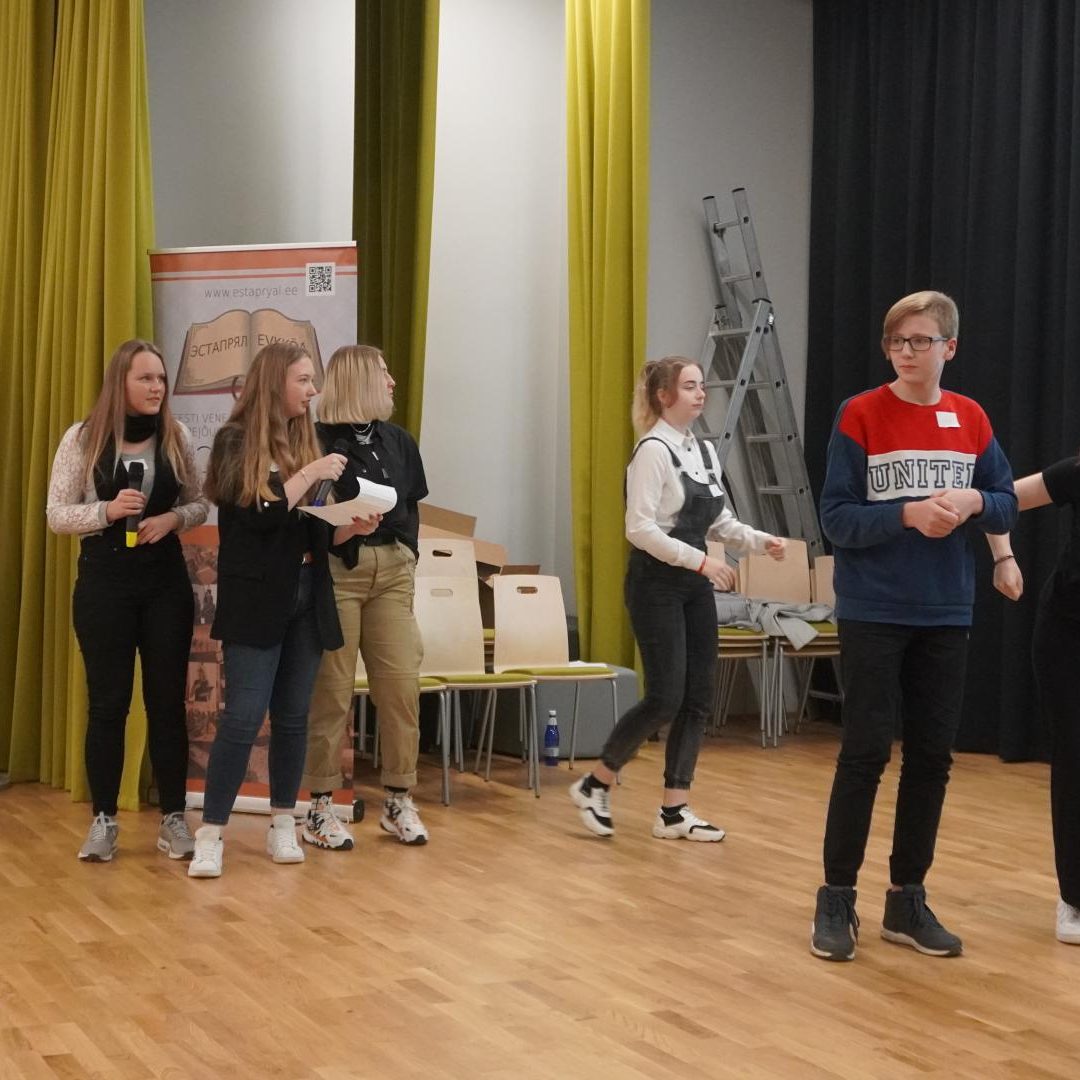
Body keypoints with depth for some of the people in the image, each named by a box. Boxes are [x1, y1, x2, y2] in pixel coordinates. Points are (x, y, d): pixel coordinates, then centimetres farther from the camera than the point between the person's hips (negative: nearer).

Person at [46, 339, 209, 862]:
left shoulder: (177, 437, 2)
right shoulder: (82, 438, -4)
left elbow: (199, 505, 8)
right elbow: (56, 514, -4)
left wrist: (172, 519, -13)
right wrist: (108, 510, -20)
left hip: (166, 582, 2)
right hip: (104, 583, -2)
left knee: (168, 700, 5)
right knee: (107, 702, 3)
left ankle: (173, 817, 14)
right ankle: (104, 820, 14)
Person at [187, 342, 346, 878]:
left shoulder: (305, 440, 10)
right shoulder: (237, 442, -6)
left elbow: (312, 527, 12)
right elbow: (259, 517, -15)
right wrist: (310, 475, -15)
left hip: (307, 598, 5)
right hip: (257, 600, -5)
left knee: (292, 716, 9)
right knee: (243, 718, -7)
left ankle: (283, 825, 20)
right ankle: (210, 834, 0)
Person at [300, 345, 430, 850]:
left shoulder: (398, 441, 13)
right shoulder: (318, 442, -6)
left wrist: (408, 562, 10)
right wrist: (346, 529, -24)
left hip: (392, 571, 5)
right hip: (337, 571, -5)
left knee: (402, 684, 1)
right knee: (332, 690, -2)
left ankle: (398, 800, 13)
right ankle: (320, 806, 7)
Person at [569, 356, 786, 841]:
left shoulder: (705, 450, 12)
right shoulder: (653, 451, -13)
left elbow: (720, 521, 17)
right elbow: (640, 529, -19)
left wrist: (760, 540, 1)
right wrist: (701, 560, -23)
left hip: (695, 585, 8)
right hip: (656, 584, -8)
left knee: (698, 699, 5)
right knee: (665, 698, -8)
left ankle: (674, 811, 12)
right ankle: (594, 784, 10)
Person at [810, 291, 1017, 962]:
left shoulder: (972, 420, 6)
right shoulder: (860, 415, -6)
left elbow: (1008, 506, 10)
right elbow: (836, 517, -9)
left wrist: (973, 502, -12)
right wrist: (908, 514, -23)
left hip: (945, 616, 4)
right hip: (873, 614, -4)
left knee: (933, 755, 7)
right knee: (865, 752, -2)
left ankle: (908, 899, 19)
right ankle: (837, 898, 11)